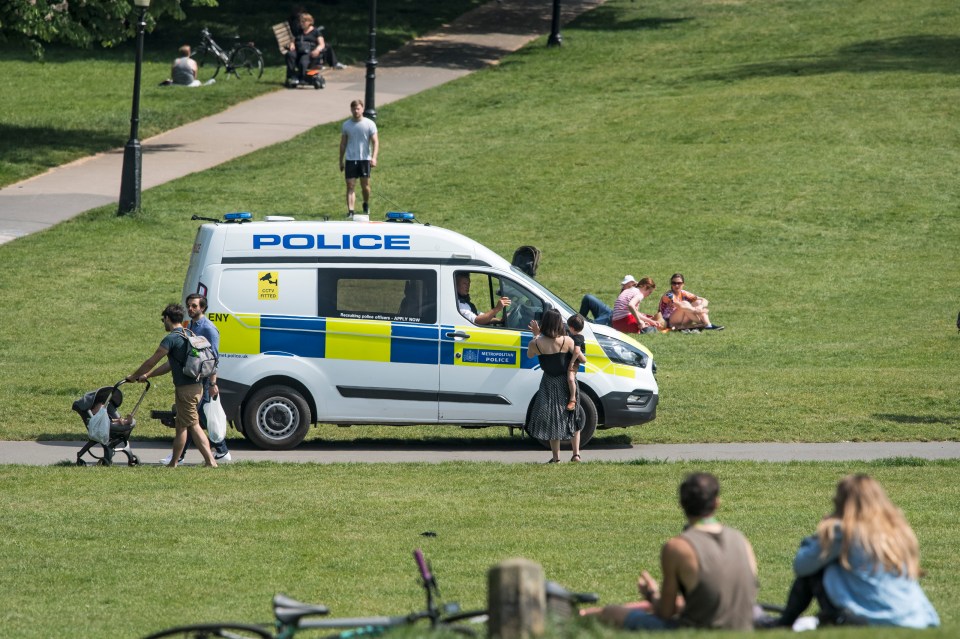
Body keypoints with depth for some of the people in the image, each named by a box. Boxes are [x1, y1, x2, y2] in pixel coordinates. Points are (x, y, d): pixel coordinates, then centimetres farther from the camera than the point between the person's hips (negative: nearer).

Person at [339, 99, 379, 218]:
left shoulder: (369, 124, -1)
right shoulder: (346, 125, 7)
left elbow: (375, 142, -4)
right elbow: (343, 144, 13)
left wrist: (374, 157, -18)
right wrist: (341, 161, 13)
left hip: (365, 159, -1)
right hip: (350, 159, 1)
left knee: (365, 185, 7)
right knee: (350, 186, -5)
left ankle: (366, 205, 33)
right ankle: (350, 211, -9)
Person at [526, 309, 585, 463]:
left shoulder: (536, 344, -16)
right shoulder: (566, 341, -20)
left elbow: (529, 355, 6)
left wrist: (536, 335, 8)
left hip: (549, 385, 1)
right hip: (567, 383, -1)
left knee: (552, 420, 13)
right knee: (573, 419, 17)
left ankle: (556, 457, 13)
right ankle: (576, 453, 10)